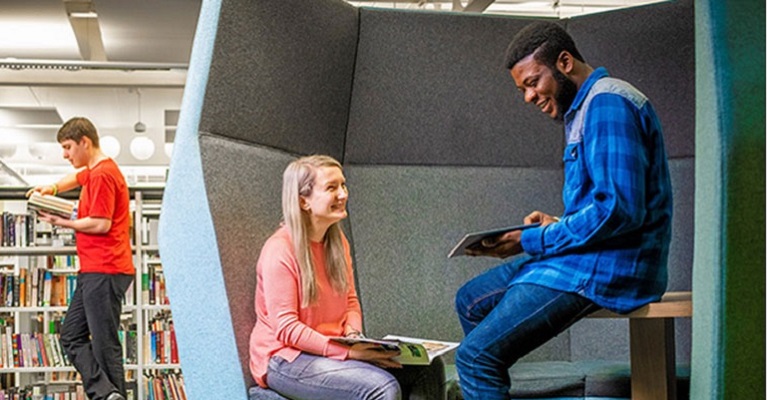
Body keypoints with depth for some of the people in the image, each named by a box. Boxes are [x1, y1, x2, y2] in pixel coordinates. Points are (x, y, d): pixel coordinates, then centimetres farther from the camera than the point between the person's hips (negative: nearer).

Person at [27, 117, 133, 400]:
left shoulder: (102, 175, -14)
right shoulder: (93, 171, 18)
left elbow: (101, 224, -20)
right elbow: (77, 178, 41)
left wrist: (62, 222, -8)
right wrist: (53, 188, 21)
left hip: (103, 271, -11)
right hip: (94, 271, 11)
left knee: (104, 343, -7)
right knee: (71, 336, 9)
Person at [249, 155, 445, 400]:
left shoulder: (337, 242, 9)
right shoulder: (279, 250, -16)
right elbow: (286, 328, -20)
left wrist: (353, 333, -7)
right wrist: (348, 352, -27)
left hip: (332, 349, 8)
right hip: (286, 358, -8)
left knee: (428, 368, -8)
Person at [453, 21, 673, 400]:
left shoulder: (607, 103, -15)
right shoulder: (583, 108, 18)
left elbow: (620, 209, -24)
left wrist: (533, 241, -16)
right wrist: (556, 225, 7)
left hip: (609, 265, -11)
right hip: (588, 253, 11)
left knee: (475, 355, -19)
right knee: (470, 301, 18)